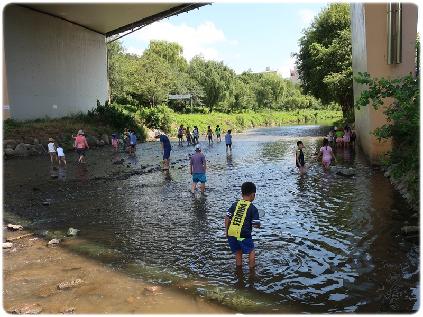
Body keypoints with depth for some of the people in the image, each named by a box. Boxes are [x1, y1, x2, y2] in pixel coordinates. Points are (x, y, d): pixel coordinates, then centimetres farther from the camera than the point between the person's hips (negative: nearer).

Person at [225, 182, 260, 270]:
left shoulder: (235, 204, 8)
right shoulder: (253, 208, -3)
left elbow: (227, 218, 5)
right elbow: (256, 225, -6)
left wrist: (226, 231, 15)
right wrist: (258, 224, 17)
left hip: (231, 233, 5)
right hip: (243, 234, -4)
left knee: (238, 252, 23)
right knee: (251, 251, 18)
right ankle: (251, 269, 22)